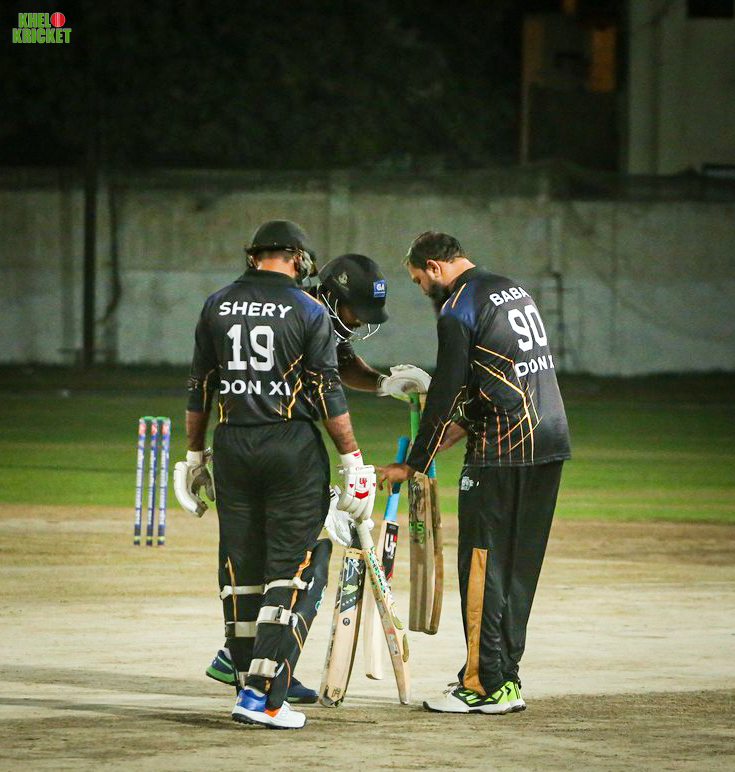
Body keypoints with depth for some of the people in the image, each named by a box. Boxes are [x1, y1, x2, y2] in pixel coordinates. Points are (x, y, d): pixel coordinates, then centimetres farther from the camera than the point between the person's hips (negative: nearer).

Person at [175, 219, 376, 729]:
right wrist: (353, 460, -2)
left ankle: (249, 685, 14)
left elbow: (200, 387, 10)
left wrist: (196, 454, 18)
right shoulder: (308, 310, -3)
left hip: (232, 446, 4)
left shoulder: (217, 306, 7)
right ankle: (264, 696, -10)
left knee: (241, 568, 11)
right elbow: (327, 392, -6)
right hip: (294, 447, -4)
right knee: (291, 571, -2)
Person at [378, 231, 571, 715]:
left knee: (483, 566, -4)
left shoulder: (458, 310, -9)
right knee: (519, 569, 12)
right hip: (551, 440, 9)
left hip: (503, 453, -9)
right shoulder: (513, 290, 17)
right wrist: (466, 425, 25)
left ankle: (486, 687, -6)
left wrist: (413, 465, -3)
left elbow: (444, 393, -10)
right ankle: (505, 678, 15)